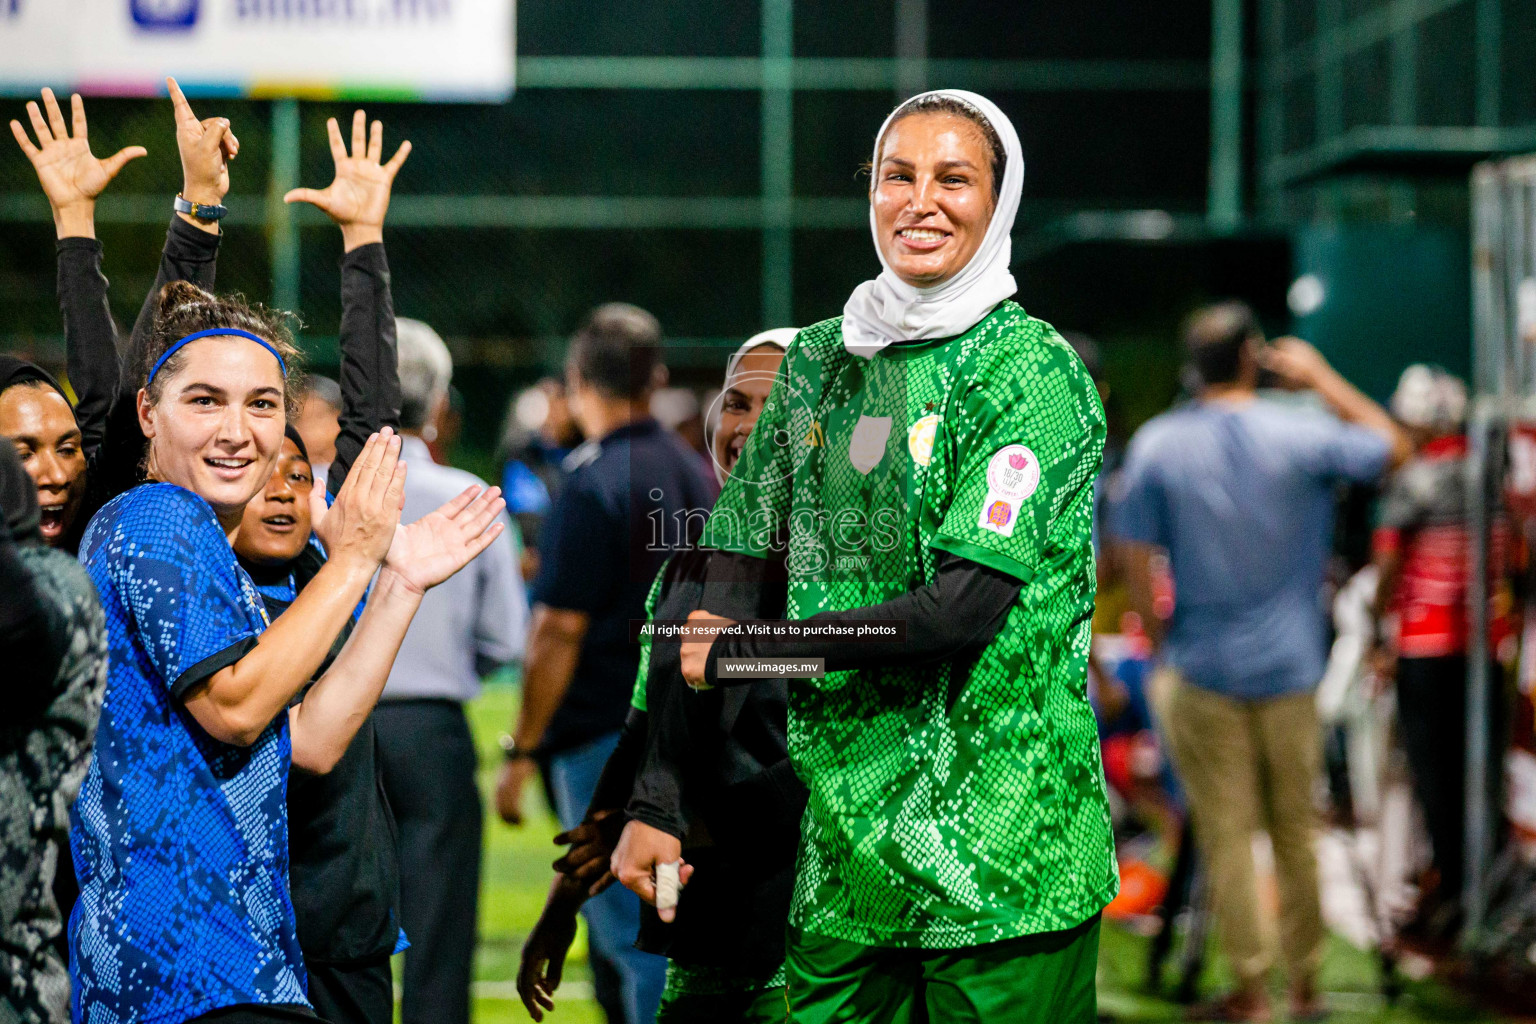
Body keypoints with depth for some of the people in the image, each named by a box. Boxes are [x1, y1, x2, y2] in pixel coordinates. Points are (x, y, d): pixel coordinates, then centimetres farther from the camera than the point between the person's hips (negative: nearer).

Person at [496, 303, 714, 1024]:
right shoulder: (695, 473, 11)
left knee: (633, 938, -6)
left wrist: (521, 751, -9)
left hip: (607, 733, -8)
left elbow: (560, 632, -15)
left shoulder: (594, 483, -12)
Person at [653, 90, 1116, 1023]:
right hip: (844, 848, 5)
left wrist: (739, 652, -9)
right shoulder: (819, 358, 11)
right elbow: (733, 578, 11)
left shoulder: (1034, 370, -7)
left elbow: (964, 605, -17)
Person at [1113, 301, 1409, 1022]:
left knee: (1226, 834, 4)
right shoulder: (1301, 434, -7)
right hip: (1290, 664, 1)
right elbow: (1391, 446, 10)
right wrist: (1322, 378, 14)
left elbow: (1136, 561, -5)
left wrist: (1160, 645, 7)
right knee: (1296, 830, 13)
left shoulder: (1156, 444, -6)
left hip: (1202, 666, -1)